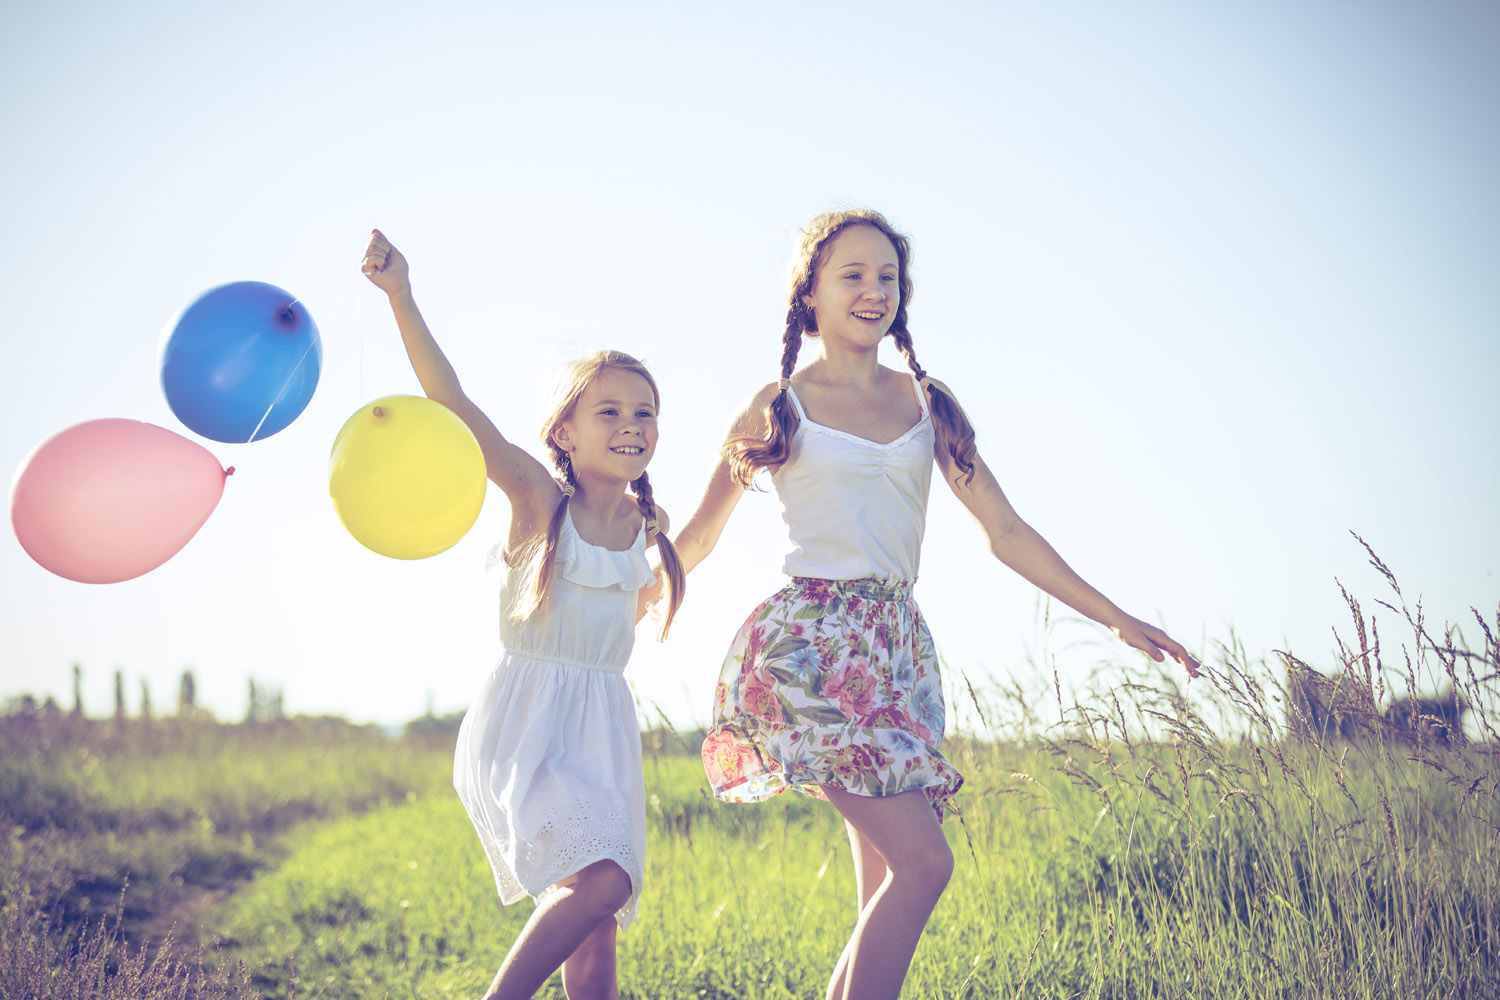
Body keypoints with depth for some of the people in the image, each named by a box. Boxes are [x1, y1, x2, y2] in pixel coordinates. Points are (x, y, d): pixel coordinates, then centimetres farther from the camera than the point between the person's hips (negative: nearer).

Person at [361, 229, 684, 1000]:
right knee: (603, 881, -25)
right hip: (524, 723, -5)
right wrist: (401, 298, -32)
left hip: (603, 732, 5)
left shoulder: (647, 526, 6)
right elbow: (453, 406, -22)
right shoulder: (539, 497, -9)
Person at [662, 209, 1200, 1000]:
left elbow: (1005, 530, 13)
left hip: (897, 645, 5)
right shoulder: (777, 407, 4)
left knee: (885, 891, -2)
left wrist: (1117, 620, 8)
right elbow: (698, 536, 15)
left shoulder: (928, 404, 14)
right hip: (811, 643, -5)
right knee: (923, 863, -18)